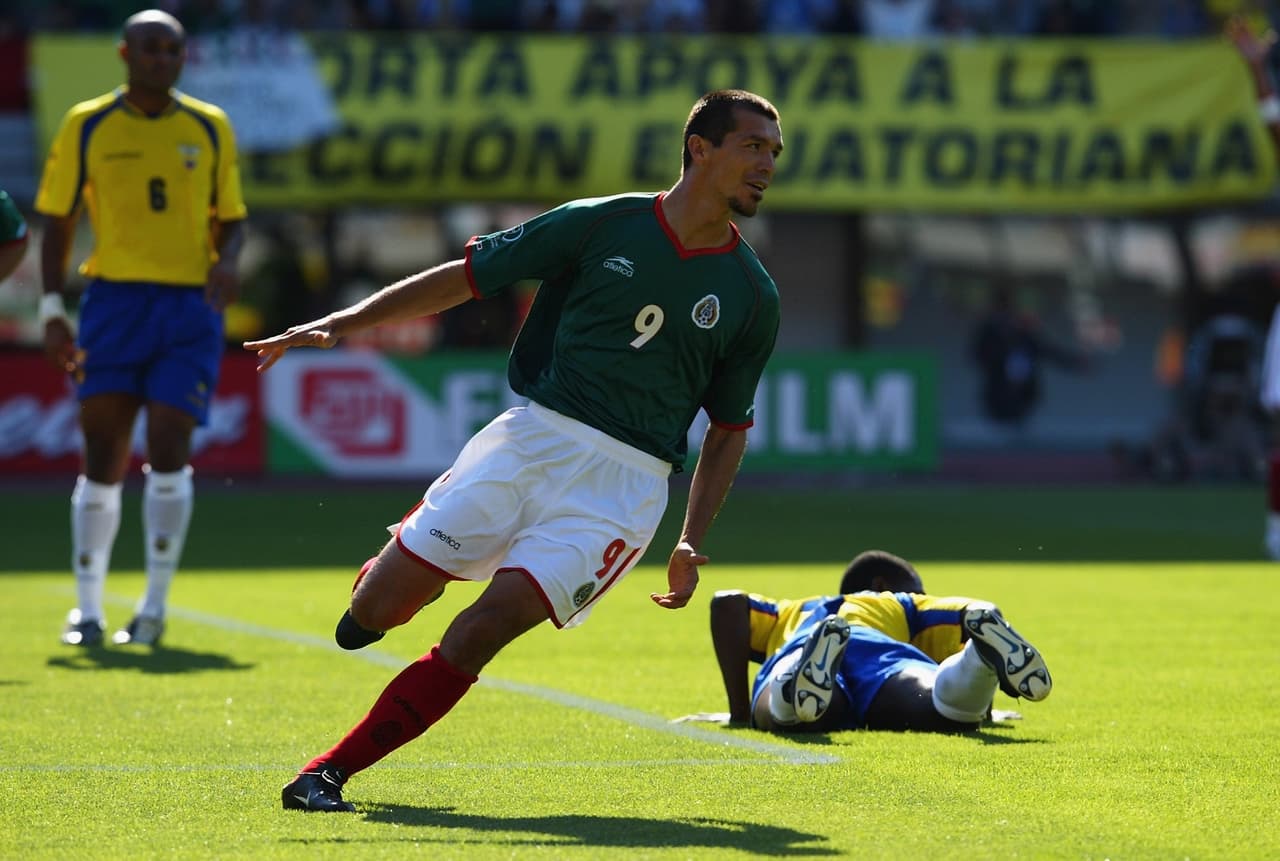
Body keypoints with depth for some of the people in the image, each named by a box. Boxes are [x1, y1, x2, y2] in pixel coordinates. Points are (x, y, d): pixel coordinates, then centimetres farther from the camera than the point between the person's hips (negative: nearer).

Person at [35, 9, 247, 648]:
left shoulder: (210, 128, 8)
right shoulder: (86, 127, 4)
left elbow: (230, 217, 15)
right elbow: (57, 222, 7)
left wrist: (227, 261, -8)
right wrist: (52, 311, -3)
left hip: (190, 306, 0)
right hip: (114, 300, 0)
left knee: (167, 449, -11)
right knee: (103, 459, -2)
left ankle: (155, 606, 1)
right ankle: (87, 608, 10)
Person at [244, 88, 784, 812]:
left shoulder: (753, 296, 7)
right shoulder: (601, 224, 3)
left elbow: (730, 427, 16)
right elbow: (464, 277, 7)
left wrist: (693, 542, 4)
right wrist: (342, 323, -1)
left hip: (623, 484, 0)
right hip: (532, 438, 0)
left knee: (481, 629, -18)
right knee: (378, 611, -7)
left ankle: (330, 773, -10)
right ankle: (404, 557, 30)